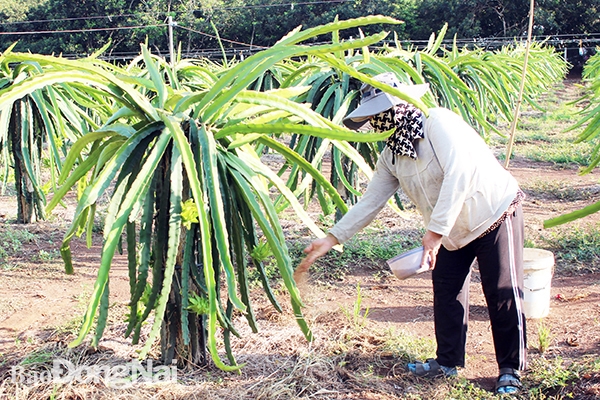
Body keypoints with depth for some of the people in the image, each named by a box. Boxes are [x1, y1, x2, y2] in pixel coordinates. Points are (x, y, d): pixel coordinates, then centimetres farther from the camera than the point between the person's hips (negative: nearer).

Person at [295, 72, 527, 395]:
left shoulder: (437, 122, -23)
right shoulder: (391, 155, 0)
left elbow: (459, 173, -33)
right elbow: (370, 201, 3)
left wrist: (436, 230, -35)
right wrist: (330, 239, -2)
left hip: (495, 214, -8)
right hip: (453, 232, 8)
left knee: (503, 294, -3)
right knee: (446, 293, 11)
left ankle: (511, 369, 11)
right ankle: (448, 360, 27)